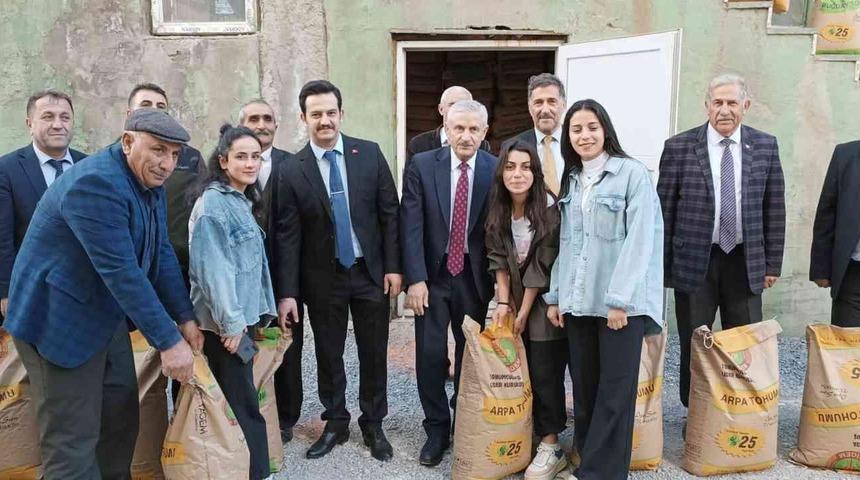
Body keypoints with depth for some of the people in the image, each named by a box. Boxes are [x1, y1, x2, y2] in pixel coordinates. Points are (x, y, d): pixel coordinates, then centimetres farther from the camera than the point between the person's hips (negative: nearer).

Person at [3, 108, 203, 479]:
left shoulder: (150, 181, 3)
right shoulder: (96, 183, -26)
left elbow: (161, 254, 5)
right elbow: (121, 272, -30)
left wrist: (185, 318, 2)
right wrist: (168, 341, -27)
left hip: (108, 316, 9)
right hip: (61, 320, -9)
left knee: (122, 420, 18)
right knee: (73, 439, 0)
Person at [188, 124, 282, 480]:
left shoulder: (243, 201, 14)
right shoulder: (213, 202, -13)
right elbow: (212, 267, -19)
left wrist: (250, 315, 14)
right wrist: (231, 321, -20)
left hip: (243, 316, 8)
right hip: (225, 322, -8)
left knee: (239, 403, 13)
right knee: (242, 407, -3)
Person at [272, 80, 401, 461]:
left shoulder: (370, 154, -3)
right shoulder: (291, 171, -6)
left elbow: (390, 213, 0)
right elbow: (287, 236, -6)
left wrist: (393, 266, -4)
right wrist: (287, 292, -9)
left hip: (371, 271, 1)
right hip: (322, 277, 0)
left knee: (373, 353, 10)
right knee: (328, 354, 12)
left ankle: (373, 424, 29)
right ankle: (335, 423, 32)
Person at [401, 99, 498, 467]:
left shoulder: (496, 170, -3)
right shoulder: (422, 165, -5)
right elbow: (411, 226, -8)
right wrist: (416, 278, -14)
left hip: (475, 276, 1)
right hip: (432, 273, -1)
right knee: (430, 354, 0)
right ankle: (437, 429, 19)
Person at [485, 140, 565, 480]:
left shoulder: (549, 209, -20)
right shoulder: (498, 210, -4)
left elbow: (542, 267, -17)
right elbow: (498, 258, 0)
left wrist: (524, 312, -12)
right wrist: (503, 303, -8)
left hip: (545, 301, -5)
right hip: (515, 299, 5)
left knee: (545, 372, -2)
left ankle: (551, 447, 9)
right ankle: (527, 434, 24)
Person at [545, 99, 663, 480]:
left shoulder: (633, 174, -5)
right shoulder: (570, 181, 13)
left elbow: (640, 240, -11)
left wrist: (620, 299, -16)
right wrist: (555, 295, 9)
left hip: (622, 301, -5)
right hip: (578, 301, 5)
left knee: (615, 392, 0)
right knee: (584, 388, 10)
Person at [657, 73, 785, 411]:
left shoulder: (765, 146, 3)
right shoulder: (679, 147, -4)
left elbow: (774, 208, 6)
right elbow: (664, 209, -2)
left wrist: (773, 263, 4)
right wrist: (661, 265, -2)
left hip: (746, 262, 2)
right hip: (694, 262, -2)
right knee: (693, 346, 9)